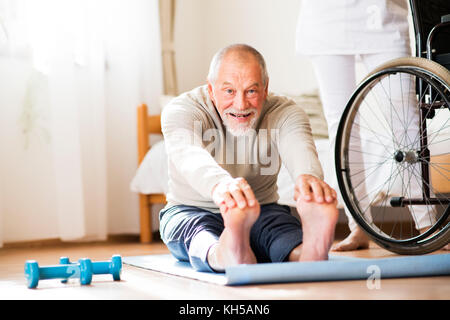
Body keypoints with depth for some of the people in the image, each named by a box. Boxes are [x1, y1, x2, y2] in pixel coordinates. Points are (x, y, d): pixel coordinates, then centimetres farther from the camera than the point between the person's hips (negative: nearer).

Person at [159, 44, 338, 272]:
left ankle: (307, 254, -66)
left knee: (281, 224, -33)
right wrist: (219, 184, -64)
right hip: (191, 210, -1)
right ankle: (225, 255, -69)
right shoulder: (181, 109, -15)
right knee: (197, 228, -37)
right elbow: (186, 153, -38)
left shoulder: (284, 113, -9)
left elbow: (299, 148, -33)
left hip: (260, 211, 1)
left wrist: (308, 176, -61)